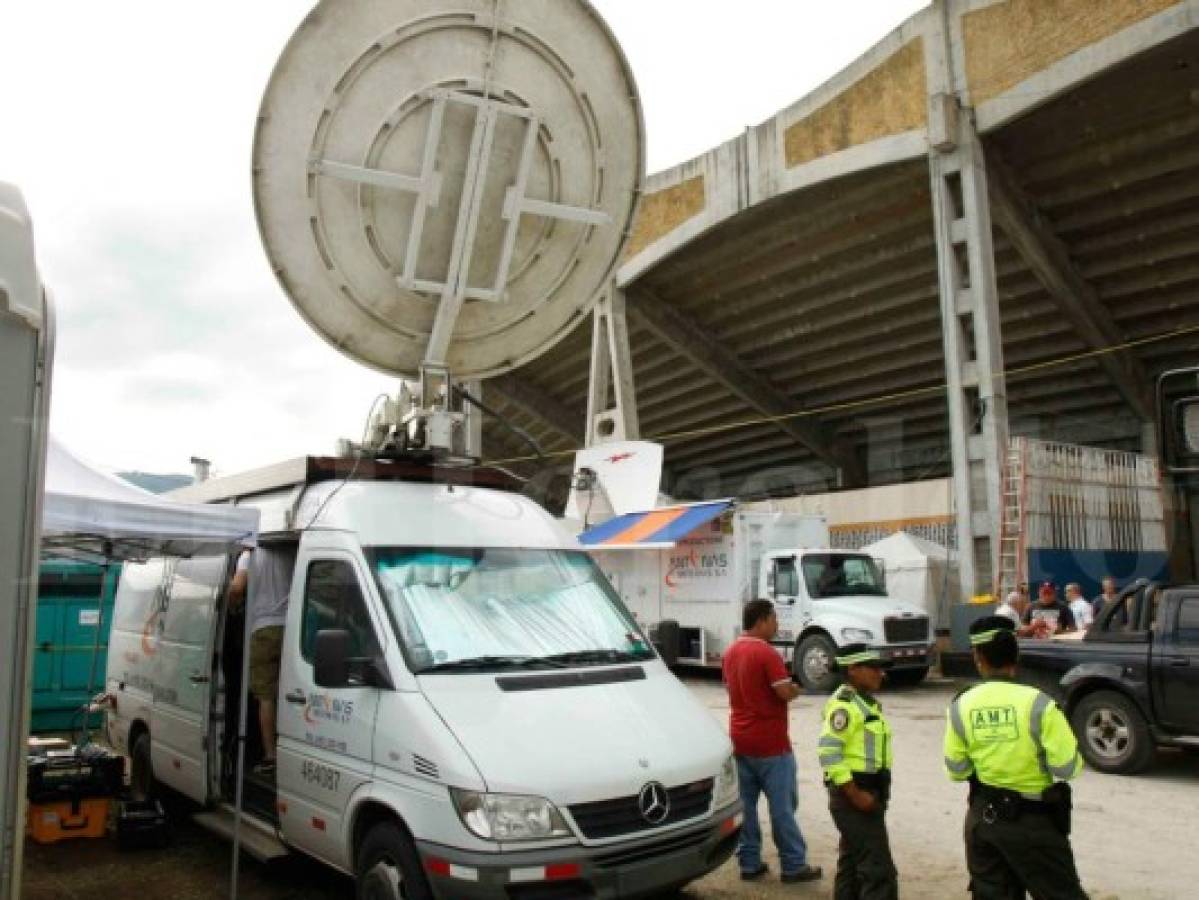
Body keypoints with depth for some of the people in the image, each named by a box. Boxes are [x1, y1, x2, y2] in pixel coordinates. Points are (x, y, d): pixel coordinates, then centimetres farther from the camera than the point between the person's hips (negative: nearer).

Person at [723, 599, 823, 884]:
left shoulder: (731, 652, 8)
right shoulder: (767, 653, -18)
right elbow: (786, 693, -21)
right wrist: (796, 689, 1)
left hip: (740, 739, 8)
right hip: (770, 743, -7)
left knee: (744, 804, 10)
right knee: (782, 805, 3)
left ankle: (749, 863, 16)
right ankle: (793, 865, 11)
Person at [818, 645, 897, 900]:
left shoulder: (867, 702, 13)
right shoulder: (845, 704, -18)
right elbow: (828, 752, -25)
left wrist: (875, 793, 18)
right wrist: (855, 794, -23)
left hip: (868, 791, 10)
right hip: (853, 793, -10)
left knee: (852, 861, 17)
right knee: (878, 869, -8)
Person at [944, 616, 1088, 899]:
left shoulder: (960, 707, -7)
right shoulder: (1037, 703, -18)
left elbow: (957, 771, 0)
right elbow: (1068, 768, -13)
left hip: (982, 816, 4)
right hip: (1033, 820, -3)